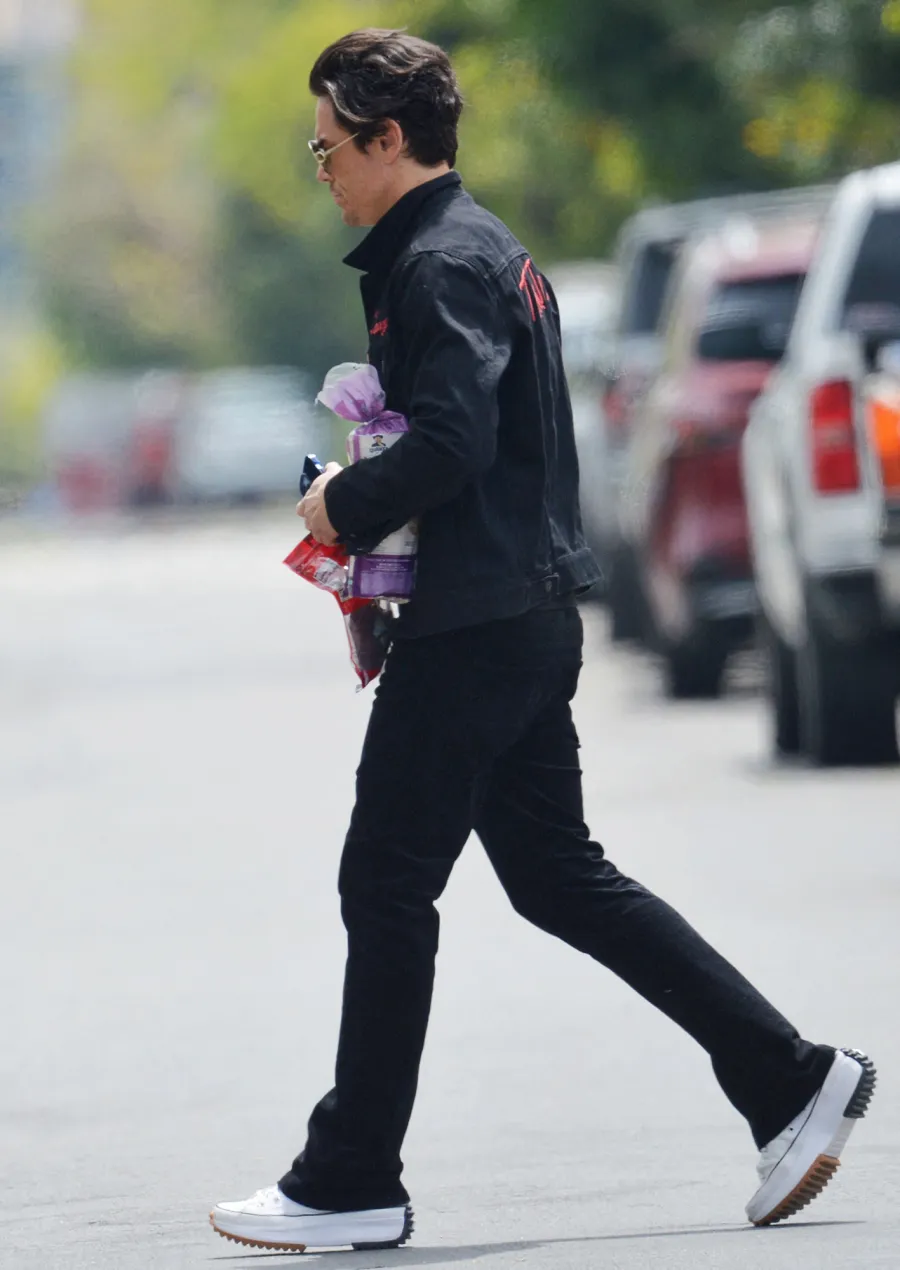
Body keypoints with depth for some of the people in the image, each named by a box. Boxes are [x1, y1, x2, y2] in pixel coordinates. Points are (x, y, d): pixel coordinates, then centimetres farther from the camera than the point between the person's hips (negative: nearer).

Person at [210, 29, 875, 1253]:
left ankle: (351, 1186, 2)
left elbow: (450, 444, -26)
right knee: (558, 877, 14)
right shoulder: (485, 248, 18)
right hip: (529, 614, 10)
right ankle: (792, 1081, 12)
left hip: (473, 631, -10)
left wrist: (345, 506, -11)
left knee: (386, 886, -3)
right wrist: (368, 509, 13)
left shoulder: (442, 265, -15)